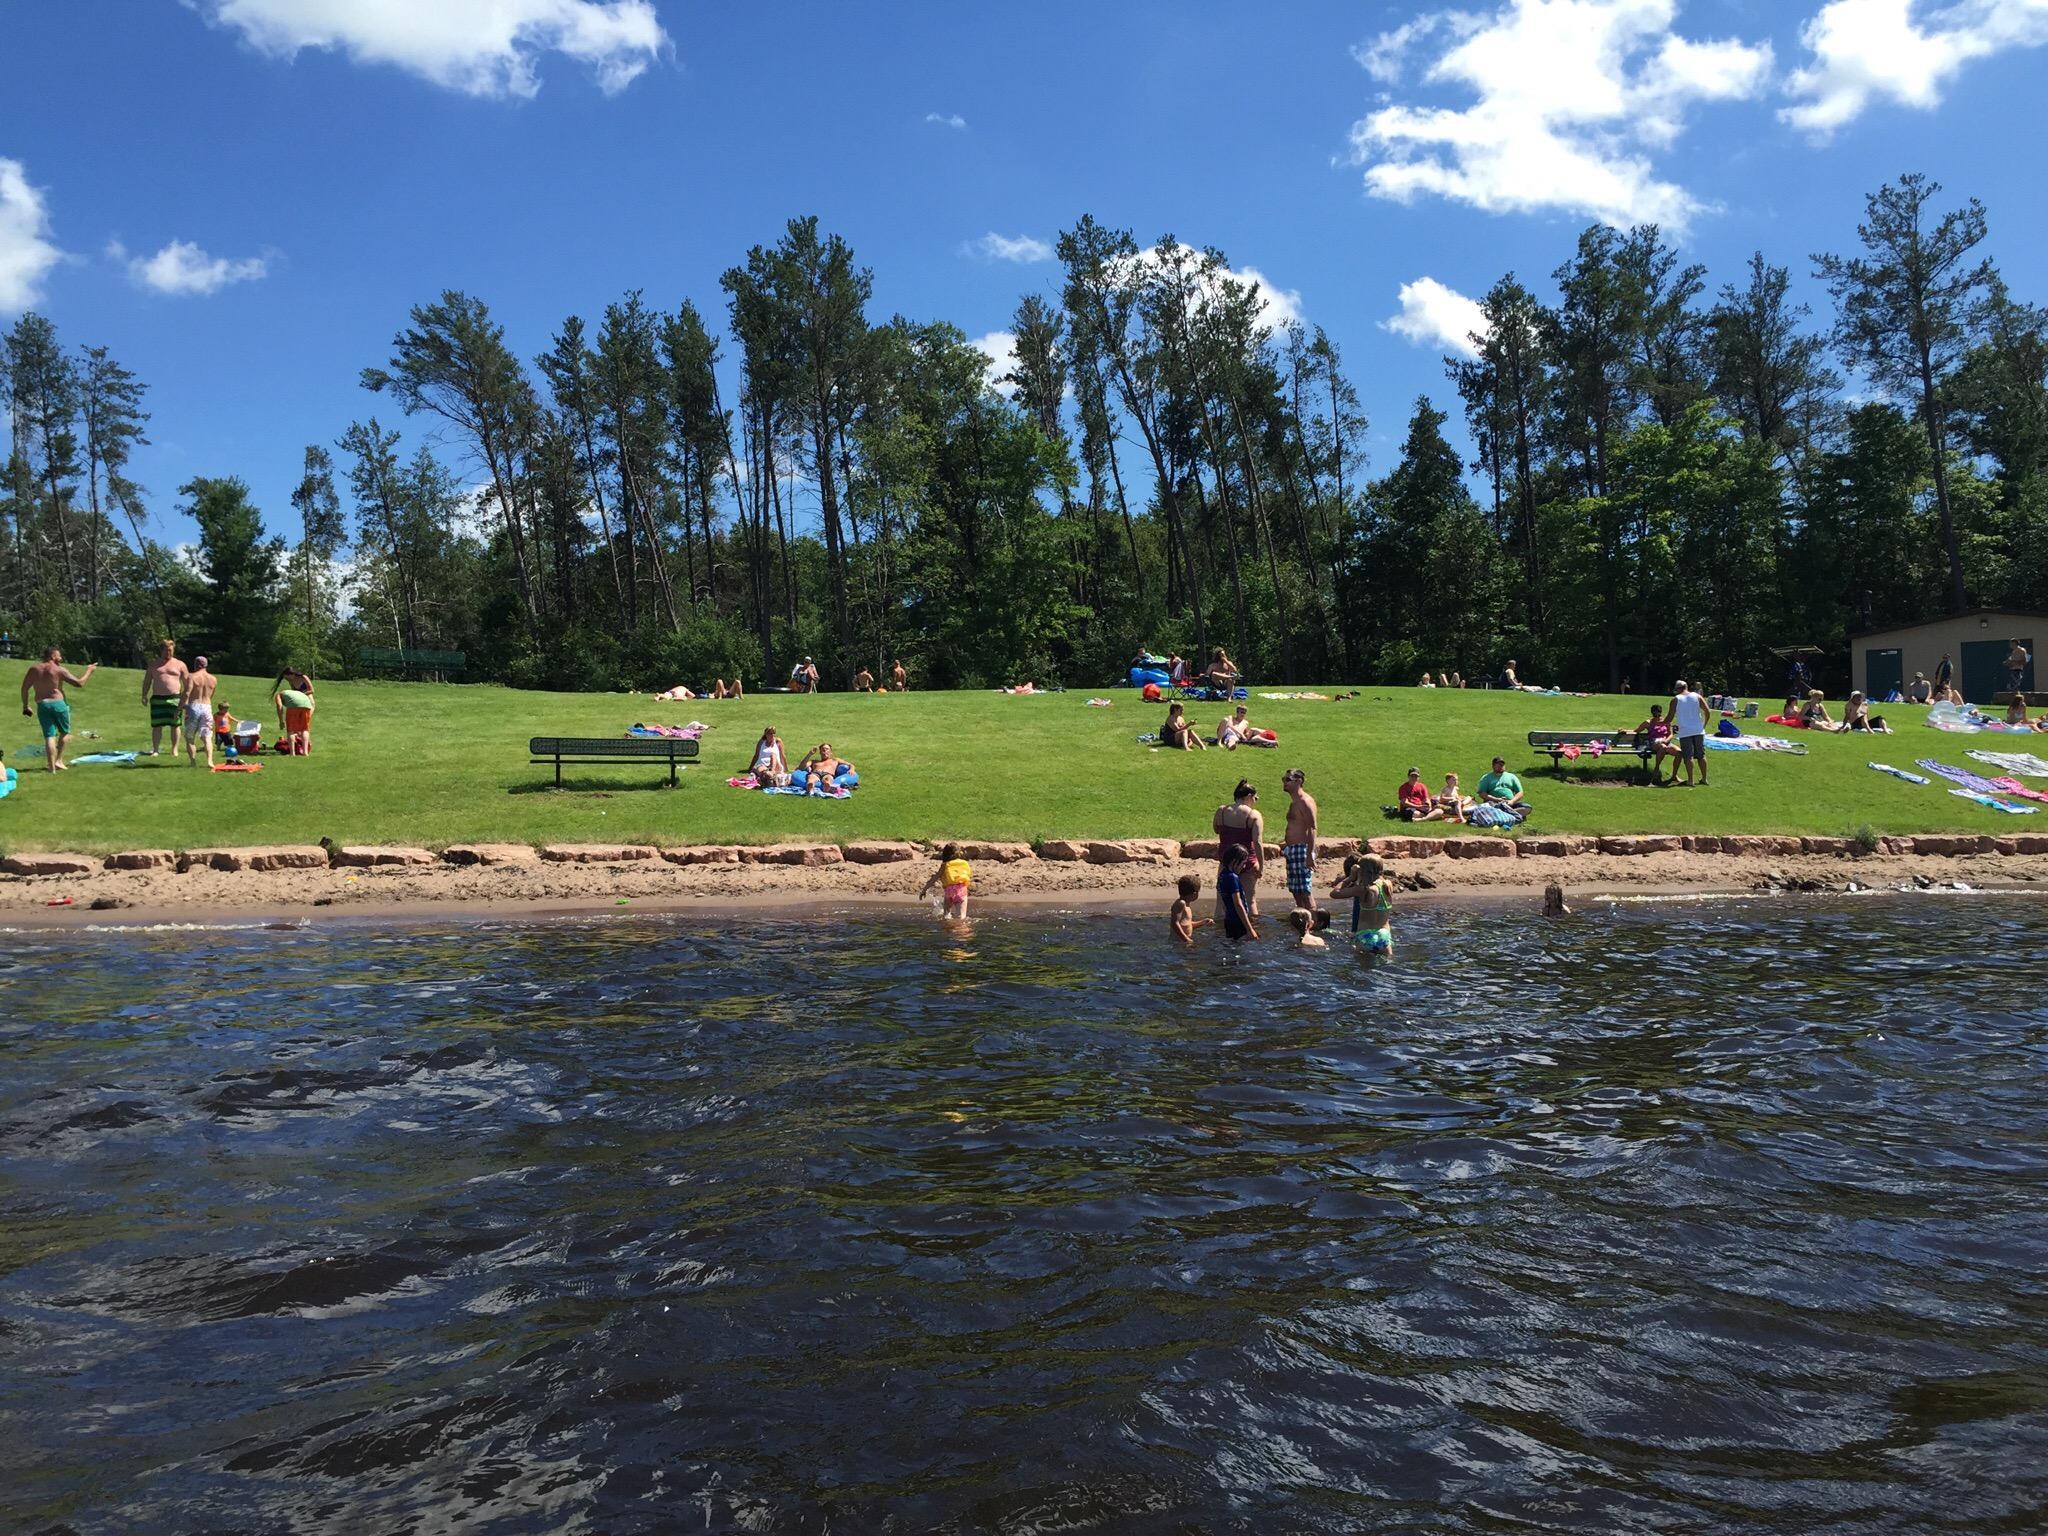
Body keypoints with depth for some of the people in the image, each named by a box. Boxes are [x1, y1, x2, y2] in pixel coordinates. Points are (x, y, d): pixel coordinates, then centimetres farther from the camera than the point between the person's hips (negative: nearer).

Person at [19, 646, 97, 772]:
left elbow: (24, 688, 8)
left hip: (41, 705, 3)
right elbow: (79, 683, -6)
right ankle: (59, 761, 8)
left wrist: (25, 706, 17)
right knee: (65, 732, 17)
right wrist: (89, 671, 8)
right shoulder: (60, 670, -5)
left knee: (49, 736, 3)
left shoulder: (33, 669, 8)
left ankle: (52, 767, -2)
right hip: (58, 704, -3)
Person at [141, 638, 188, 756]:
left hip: (174, 699, -1)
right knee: (156, 725, -1)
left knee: (174, 725, 1)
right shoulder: (153, 665, 13)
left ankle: (174, 749, 10)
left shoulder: (180, 665, 8)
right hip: (157, 699, 1)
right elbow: (147, 682, 16)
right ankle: (155, 749, 5)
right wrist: (144, 696, 5)